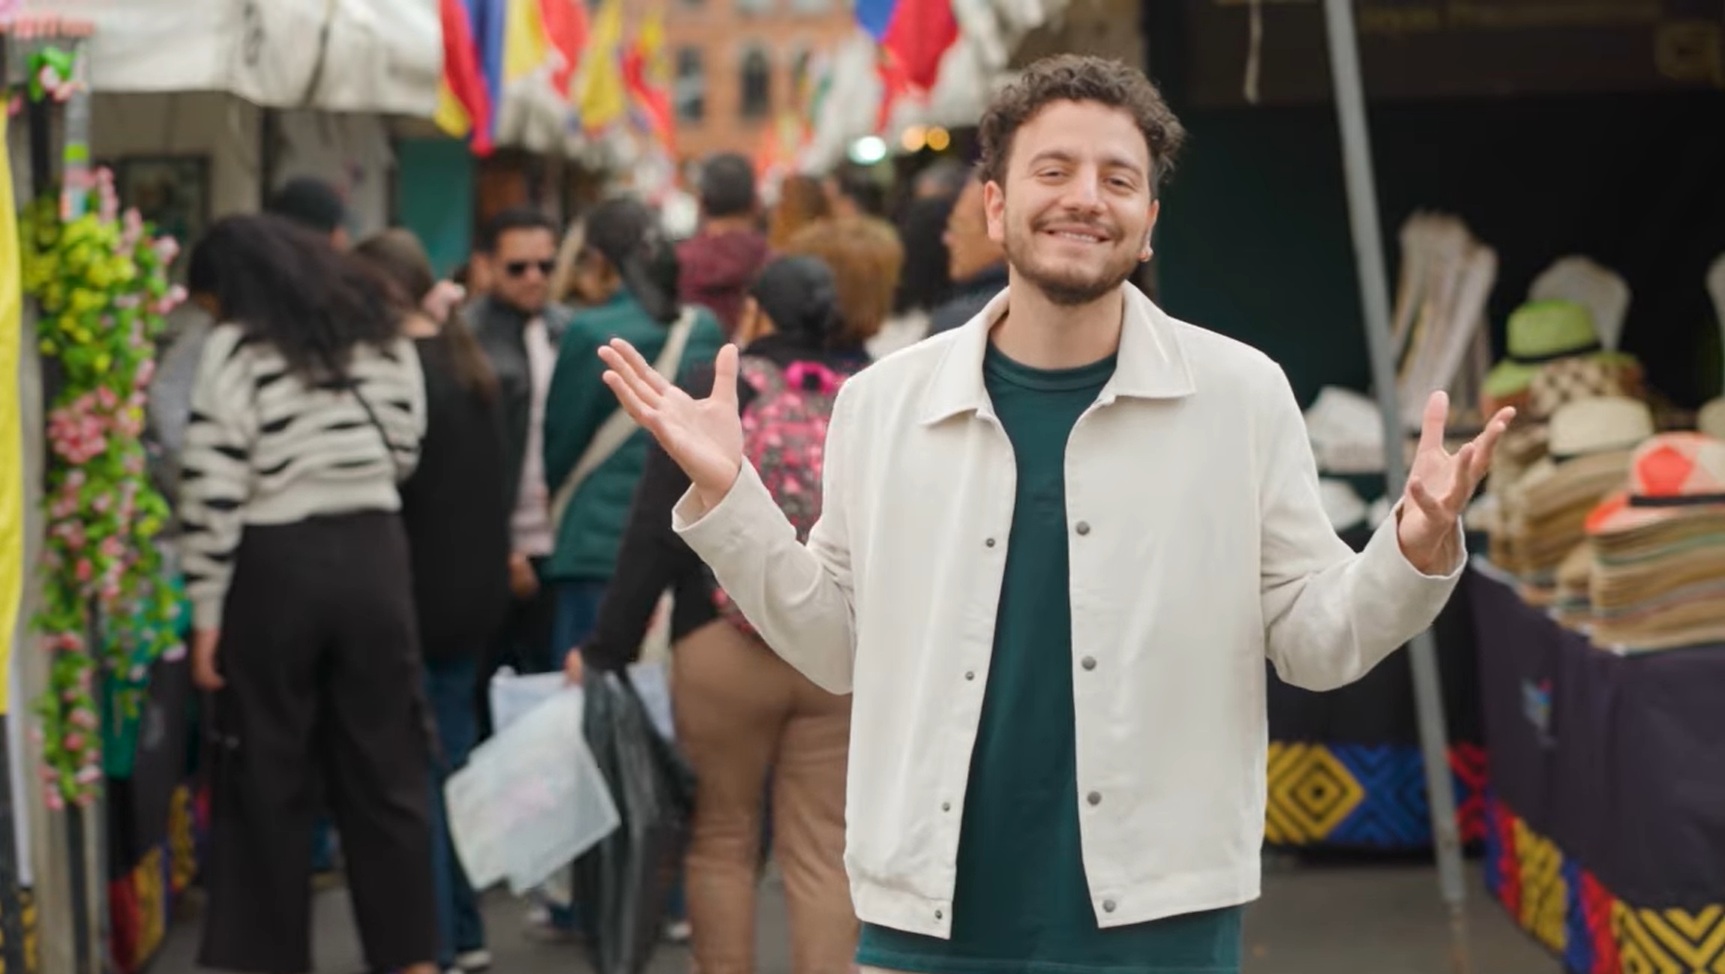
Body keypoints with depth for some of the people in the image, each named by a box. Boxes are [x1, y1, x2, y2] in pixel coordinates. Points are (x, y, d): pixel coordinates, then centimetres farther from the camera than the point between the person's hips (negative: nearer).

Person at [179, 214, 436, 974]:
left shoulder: (237, 349, -8)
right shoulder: (386, 342, 9)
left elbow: (213, 491, -12)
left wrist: (206, 609, -8)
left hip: (275, 568, -4)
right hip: (375, 556, 5)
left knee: (267, 778, 7)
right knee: (387, 770, 11)